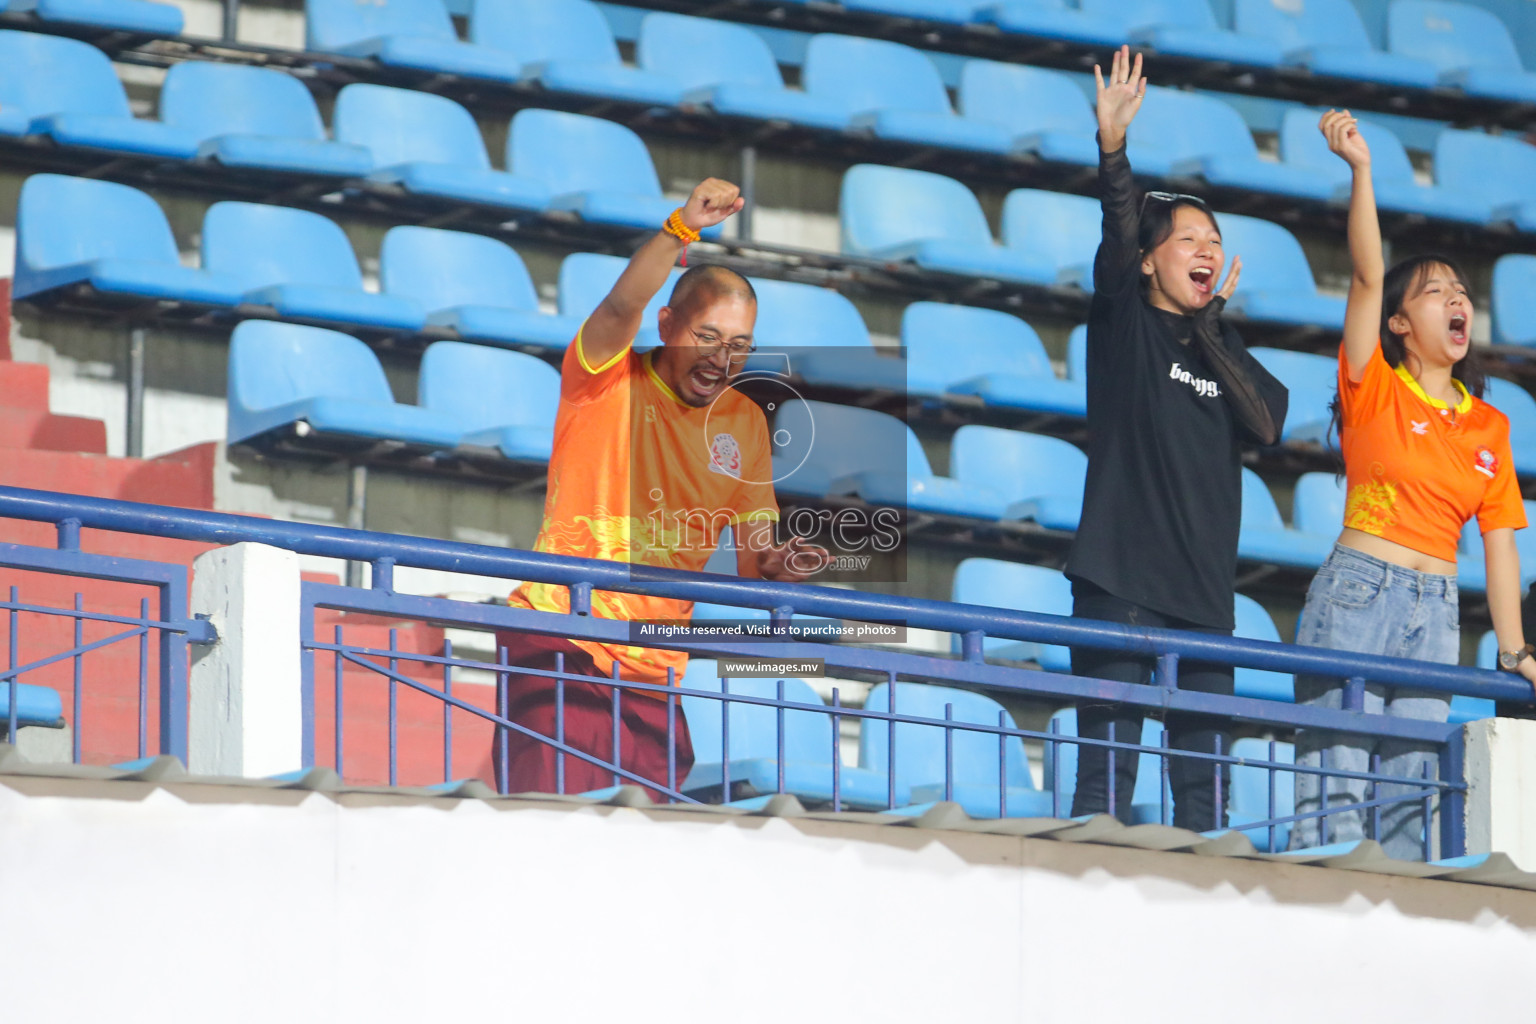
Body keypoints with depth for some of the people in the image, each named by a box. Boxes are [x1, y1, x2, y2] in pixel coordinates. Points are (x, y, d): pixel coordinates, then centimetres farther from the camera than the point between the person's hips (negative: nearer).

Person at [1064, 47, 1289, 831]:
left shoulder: (1221, 348, 19)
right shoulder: (1125, 323, 6)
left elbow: (1267, 423, 3)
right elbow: (1117, 232, -11)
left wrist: (1209, 325, 3)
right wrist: (1113, 146, -27)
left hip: (1204, 592, 5)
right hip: (1121, 581, -5)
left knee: (1206, 779, 3)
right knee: (1108, 763, -10)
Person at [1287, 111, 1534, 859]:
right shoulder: (1375, 390, 2)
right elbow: (1367, 274, -9)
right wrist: (1360, 171, -20)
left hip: (1436, 610, 5)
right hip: (1358, 592, -5)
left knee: (1415, 786, 1)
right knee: (1335, 774, -12)